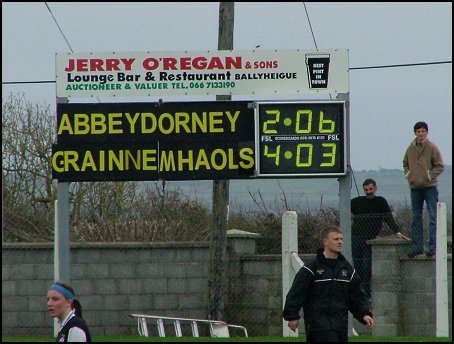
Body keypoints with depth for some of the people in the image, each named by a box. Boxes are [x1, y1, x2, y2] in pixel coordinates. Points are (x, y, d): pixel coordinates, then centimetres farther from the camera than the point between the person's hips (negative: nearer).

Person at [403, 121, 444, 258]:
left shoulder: (432, 148, -6)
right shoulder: (410, 149, 6)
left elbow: (440, 166, -4)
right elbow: (405, 163, 22)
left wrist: (430, 175, -14)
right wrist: (407, 173, 5)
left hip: (430, 187, -5)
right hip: (414, 187, 5)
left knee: (433, 217, -6)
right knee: (416, 218, 9)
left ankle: (433, 247, -5)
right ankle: (416, 247, 14)